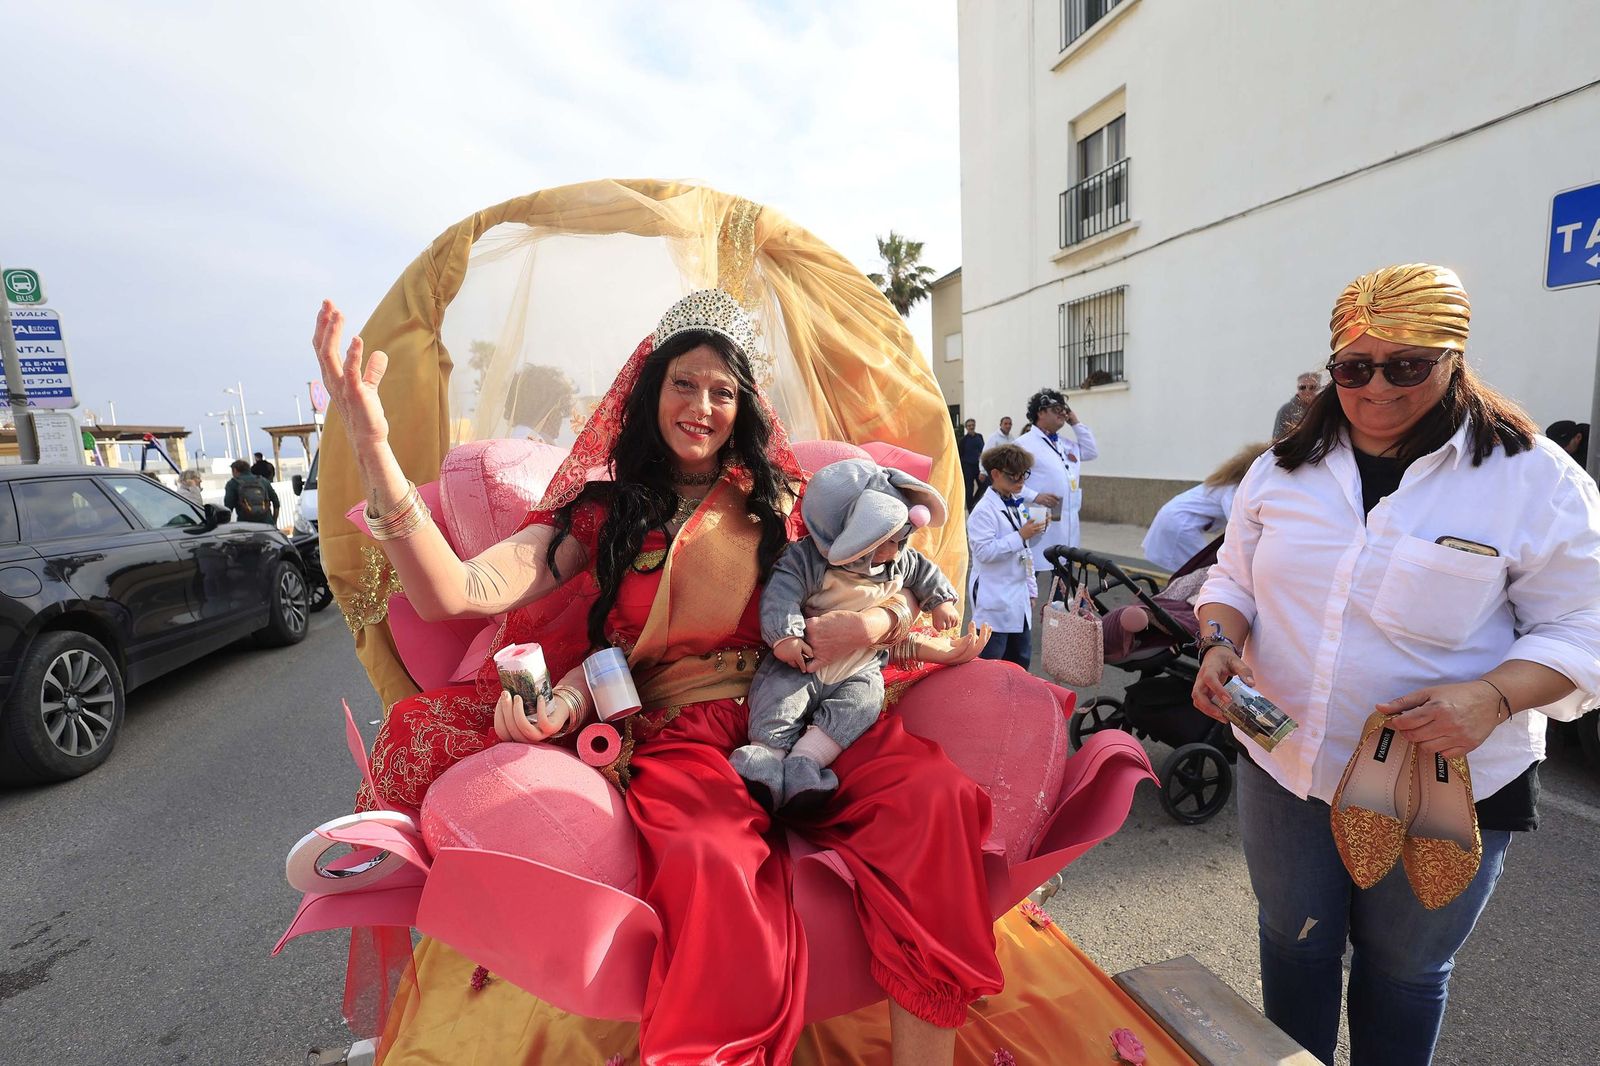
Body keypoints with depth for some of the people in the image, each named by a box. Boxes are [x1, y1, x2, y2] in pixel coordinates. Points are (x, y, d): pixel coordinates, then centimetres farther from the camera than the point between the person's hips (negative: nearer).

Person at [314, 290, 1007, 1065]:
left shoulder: (777, 501, 14)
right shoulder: (604, 509, 9)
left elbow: (891, 583, 16)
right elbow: (456, 593, -6)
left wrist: (878, 621, -8)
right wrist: (371, 446, -16)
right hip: (672, 734, -2)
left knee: (938, 798, -25)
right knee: (708, 866, -36)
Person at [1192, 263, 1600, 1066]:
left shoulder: (1531, 478, -9)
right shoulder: (1283, 468, 0)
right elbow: (1234, 578, 5)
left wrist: (1493, 697, -26)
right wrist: (1220, 643, -14)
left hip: (1439, 786, -2)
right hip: (1285, 765, 3)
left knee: (1404, 970, 21)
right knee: (1294, 947, 21)